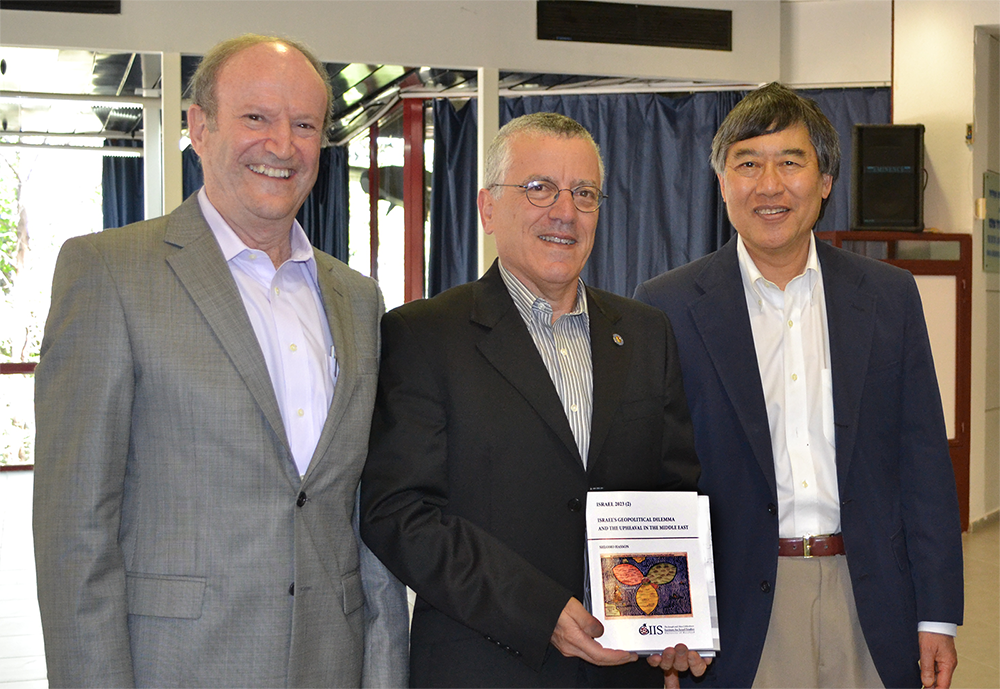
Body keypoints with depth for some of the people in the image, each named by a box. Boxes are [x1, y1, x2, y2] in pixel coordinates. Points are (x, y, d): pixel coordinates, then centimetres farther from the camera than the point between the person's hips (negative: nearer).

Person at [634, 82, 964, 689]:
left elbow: (924, 462, 5)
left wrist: (937, 615, 1)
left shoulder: (890, 296, 4)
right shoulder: (669, 306, -3)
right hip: (735, 612, -2)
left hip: (867, 607, 2)